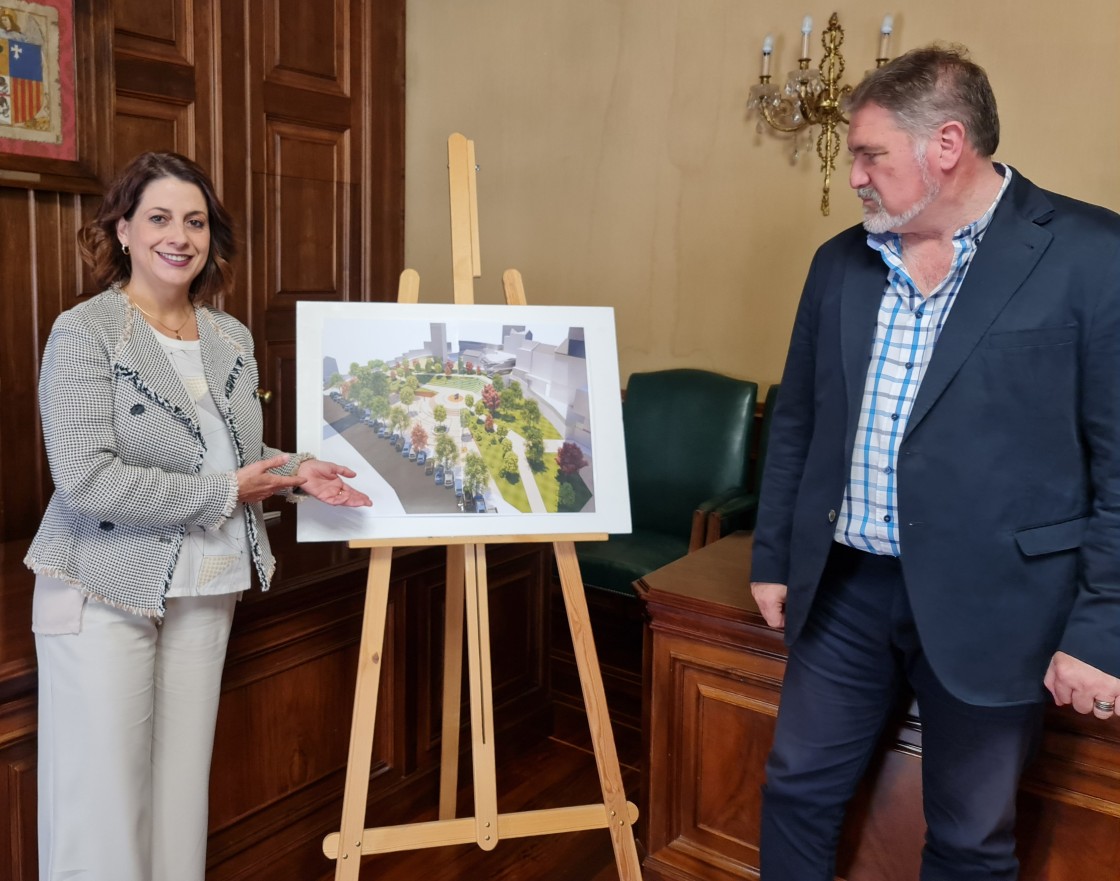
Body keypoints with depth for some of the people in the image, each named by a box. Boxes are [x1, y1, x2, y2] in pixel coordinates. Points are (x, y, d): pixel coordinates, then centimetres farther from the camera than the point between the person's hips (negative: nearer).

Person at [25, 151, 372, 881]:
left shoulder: (232, 339, 8)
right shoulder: (85, 333, -11)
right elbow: (86, 480, -21)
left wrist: (293, 472, -2)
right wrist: (223, 493, -17)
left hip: (207, 589, 6)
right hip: (106, 593, -5)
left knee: (183, 785, 14)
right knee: (103, 792, 3)